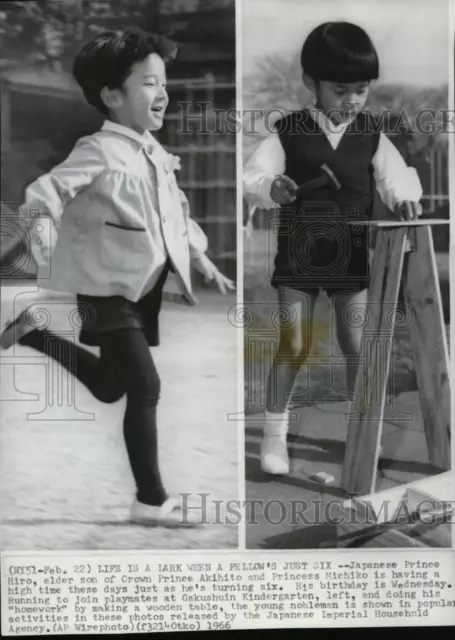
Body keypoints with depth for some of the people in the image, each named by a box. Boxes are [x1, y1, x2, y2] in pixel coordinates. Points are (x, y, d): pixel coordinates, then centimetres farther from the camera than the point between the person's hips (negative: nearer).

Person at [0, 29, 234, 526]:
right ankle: (151, 500, 4)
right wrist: (53, 267, -24)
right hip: (109, 290, -8)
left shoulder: (154, 154, 6)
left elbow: (176, 218, 18)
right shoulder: (99, 153, -20)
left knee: (110, 387, 21)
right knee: (145, 388, -9)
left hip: (147, 287, 9)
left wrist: (204, 264, 15)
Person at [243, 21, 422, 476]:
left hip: (352, 254, 2)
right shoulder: (288, 133, -5)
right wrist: (270, 188, -31)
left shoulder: (371, 135, 3)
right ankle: (274, 433, 13)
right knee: (293, 345, 0)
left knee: (356, 344, 7)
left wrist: (404, 196, -19)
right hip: (300, 251, -2)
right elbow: (251, 178, -9)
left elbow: (394, 174, 4)